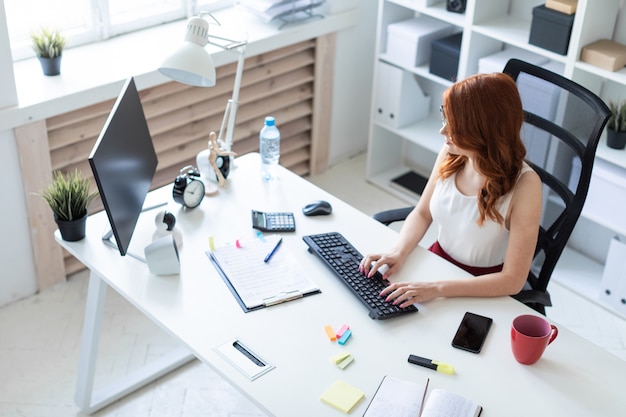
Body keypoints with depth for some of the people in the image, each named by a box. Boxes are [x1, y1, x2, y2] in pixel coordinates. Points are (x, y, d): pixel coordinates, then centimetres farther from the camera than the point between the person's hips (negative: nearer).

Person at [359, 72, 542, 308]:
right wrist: (398, 252, -14)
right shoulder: (450, 154, -10)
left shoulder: (524, 185, -25)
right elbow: (422, 213, 5)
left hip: (482, 291, -5)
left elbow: (513, 280, -22)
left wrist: (437, 289, -30)